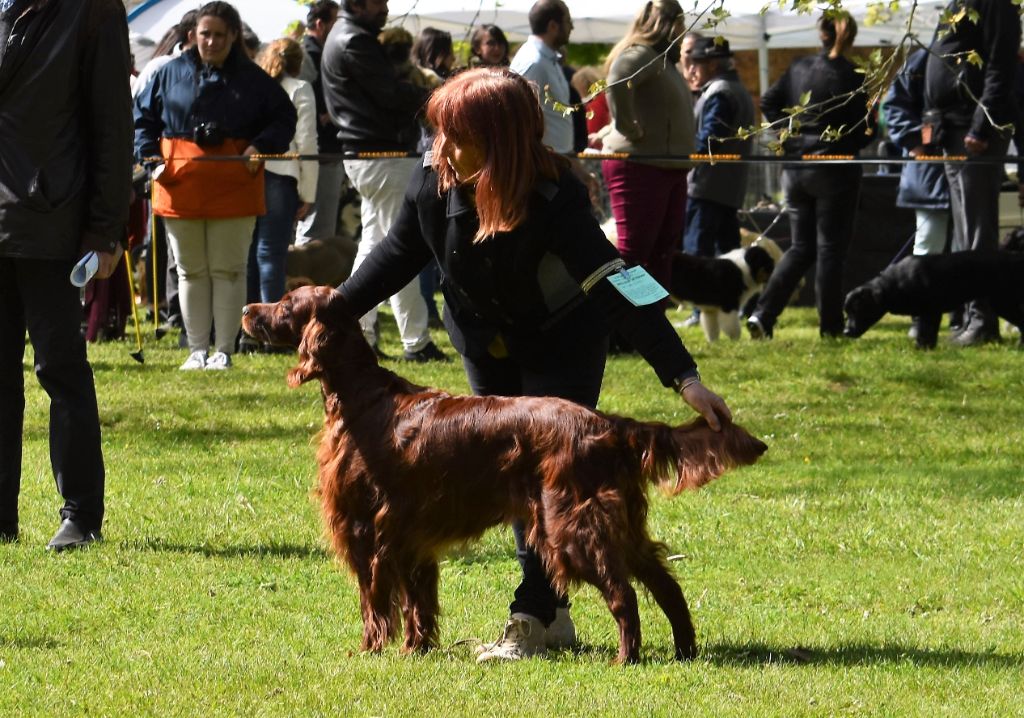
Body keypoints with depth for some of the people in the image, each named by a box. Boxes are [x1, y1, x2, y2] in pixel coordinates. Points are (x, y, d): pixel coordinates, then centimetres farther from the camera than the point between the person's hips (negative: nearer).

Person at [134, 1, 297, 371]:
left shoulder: (252, 78, 3)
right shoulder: (172, 73, 5)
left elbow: (284, 117, 8)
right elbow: (143, 115, 12)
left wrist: (261, 146, -9)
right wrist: (150, 156, -1)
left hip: (234, 185, -1)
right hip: (180, 183, 1)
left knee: (228, 270, 2)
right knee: (191, 271, 7)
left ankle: (224, 351, 7)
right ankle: (197, 350, 14)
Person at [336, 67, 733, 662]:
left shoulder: (553, 197, -35)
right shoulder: (437, 178, -21)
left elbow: (618, 287, -39)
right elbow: (403, 251, -1)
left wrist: (685, 377, -44)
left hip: (561, 345, -5)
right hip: (488, 345, 5)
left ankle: (532, 617, -4)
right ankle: (553, 615, 17)